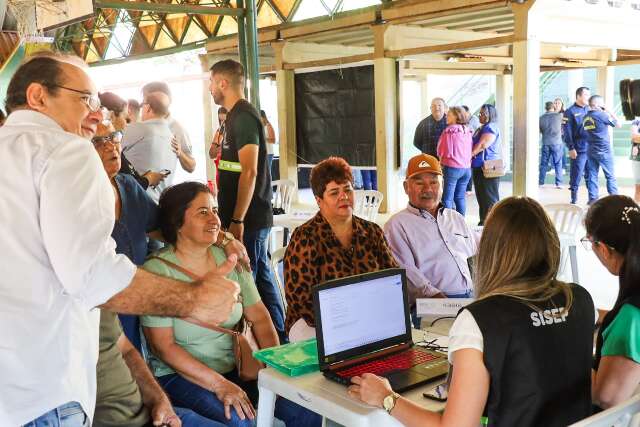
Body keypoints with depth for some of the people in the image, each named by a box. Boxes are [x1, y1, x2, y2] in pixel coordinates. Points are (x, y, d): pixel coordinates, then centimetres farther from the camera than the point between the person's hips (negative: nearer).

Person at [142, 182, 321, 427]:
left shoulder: (230, 259, 4)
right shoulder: (158, 271, -12)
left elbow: (259, 317, 5)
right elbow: (163, 346, -15)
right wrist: (219, 385, -21)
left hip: (234, 367, 5)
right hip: (179, 376, -5)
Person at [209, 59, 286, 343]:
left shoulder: (243, 117, -14)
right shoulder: (236, 115, 16)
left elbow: (249, 172, -22)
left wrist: (237, 220, -23)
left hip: (247, 219, -10)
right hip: (252, 217, 10)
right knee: (261, 277, 14)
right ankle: (278, 338, 23)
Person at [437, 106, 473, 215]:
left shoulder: (449, 131, -13)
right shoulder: (468, 131, 6)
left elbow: (446, 151, -9)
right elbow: (471, 150, 13)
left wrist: (441, 160, 10)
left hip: (452, 168, -6)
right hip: (467, 168, 6)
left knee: (447, 198, -1)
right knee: (460, 197, 13)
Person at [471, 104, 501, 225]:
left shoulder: (491, 128, -13)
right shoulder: (482, 128, 18)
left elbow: (482, 145, -21)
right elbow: (475, 144, 21)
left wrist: (469, 155, -15)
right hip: (479, 167, 10)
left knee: (489, 198, -6)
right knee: (481, 197, 15)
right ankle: (483, 223, 23)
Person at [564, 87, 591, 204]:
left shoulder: (589, 110, 14)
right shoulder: (570, 112, -3)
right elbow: (567, 132, -8)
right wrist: (571, 148, -13)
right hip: (579, 150, -5)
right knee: (576, 175, -1)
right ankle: (574, 198, 9)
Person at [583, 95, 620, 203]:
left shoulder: (585, 117, 9)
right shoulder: (602, 115, -10)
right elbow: (618, 125, -2)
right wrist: (610, 113, 8)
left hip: (590, 150, 6)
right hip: (604, 150, -6)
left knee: (592, 175, 6)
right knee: (610, 176, 1)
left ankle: (593, 199, 5)